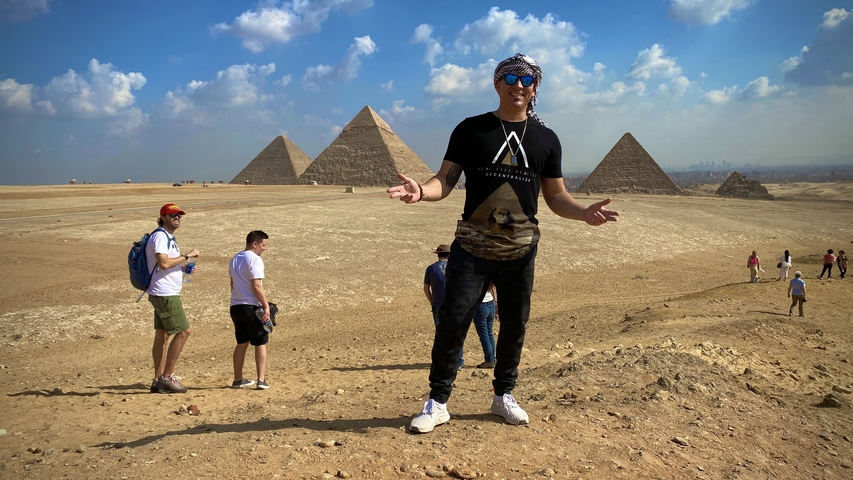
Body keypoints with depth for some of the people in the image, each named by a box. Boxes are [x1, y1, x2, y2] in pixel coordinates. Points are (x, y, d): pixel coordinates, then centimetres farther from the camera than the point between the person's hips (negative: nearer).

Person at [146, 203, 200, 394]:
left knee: (162, 335, 11)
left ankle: (159, 380, 17)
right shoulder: (160, 236, -13)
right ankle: (166, 377, -5)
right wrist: (186, 255, -17)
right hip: (165, 294, -10)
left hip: (168, 294, 10)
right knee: (183, 331, -11)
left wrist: (184, 268, 9)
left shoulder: (169, 238, 18)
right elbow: (164, 263, -25)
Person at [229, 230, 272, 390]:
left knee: (242, 343, 17)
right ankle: (261, 379, 3)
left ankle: (238, 379, 22)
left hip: (235, 306, 8)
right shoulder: (255, 260, -13)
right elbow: (256, 286, -20)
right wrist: (266, 306, -19)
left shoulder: (234, 260, 14)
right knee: (260, 343, 3)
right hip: (252, 307, -8)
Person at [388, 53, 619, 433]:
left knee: (515, 324, 11)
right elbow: (446, 180, -2)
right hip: (471, 248, -2)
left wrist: (585, 212, -10)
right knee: (452, 320, -6)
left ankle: (504, 395, 30)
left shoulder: (546, 139, 9)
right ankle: (437, 402, 8)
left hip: (520, 251, 3)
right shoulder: (471, 129, 3)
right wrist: (421, 191, -24)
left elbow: (555, 196, 10)